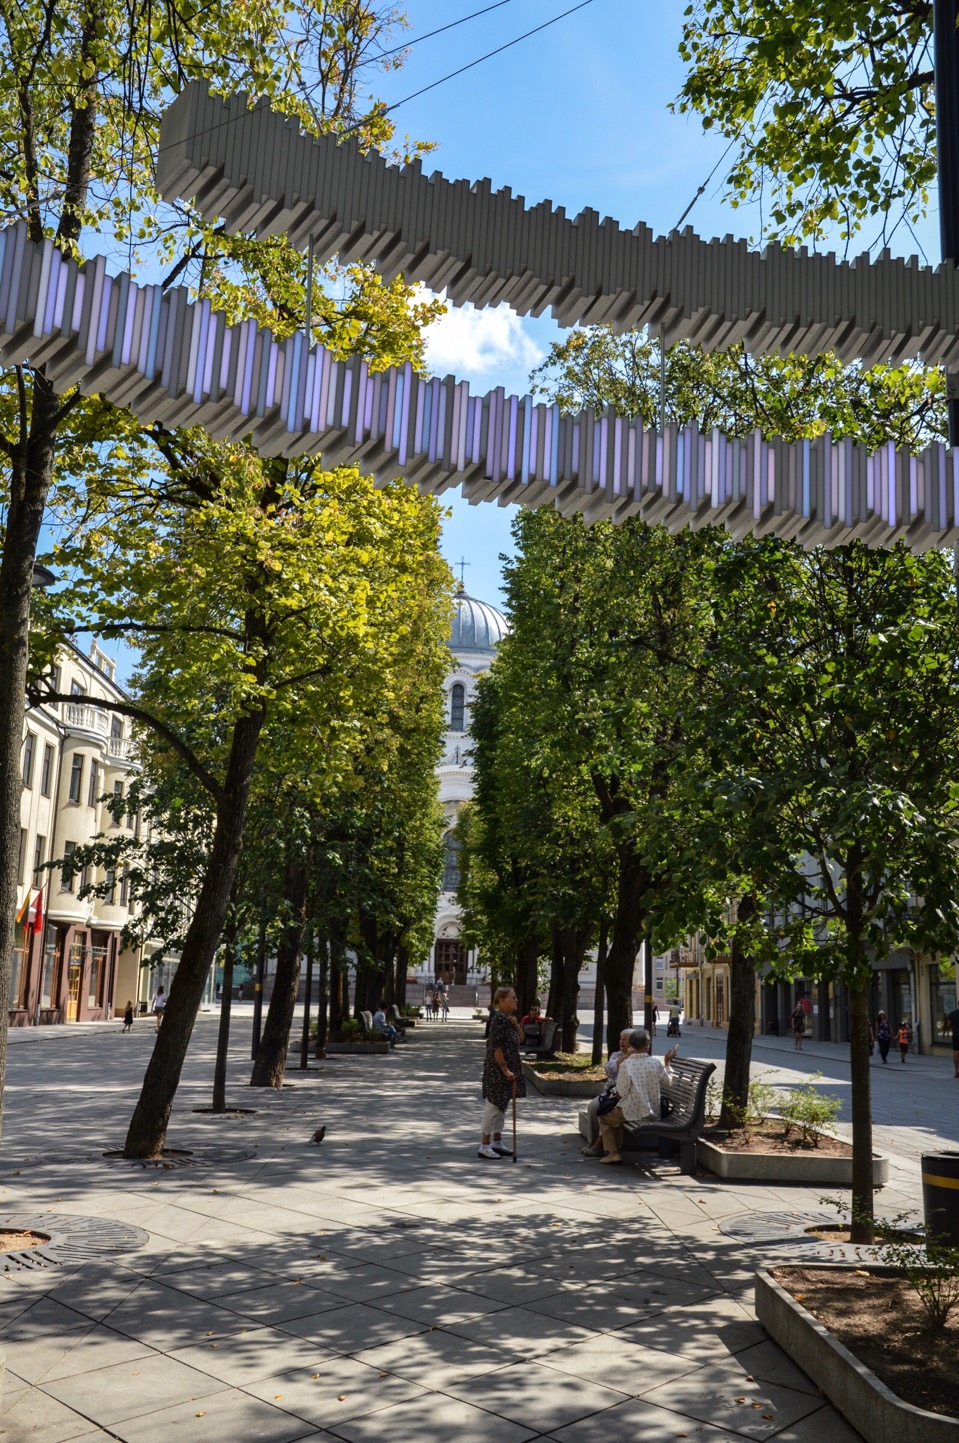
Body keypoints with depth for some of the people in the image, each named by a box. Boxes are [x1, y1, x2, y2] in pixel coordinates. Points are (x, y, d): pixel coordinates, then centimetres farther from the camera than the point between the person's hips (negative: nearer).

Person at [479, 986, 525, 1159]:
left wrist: (516, 1024, -2)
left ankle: (497, 1142, 25)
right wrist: (505, 1070, -20)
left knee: (502, 1105, 15)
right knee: (494, 1105, -4)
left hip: (507, 1068, 10)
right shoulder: (499, 1018, -18)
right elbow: (496, 1047, -21)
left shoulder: (509, 1018, 12)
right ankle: (485, 1146, 2)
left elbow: (520, 1039, 15)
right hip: (497, 1068, -10)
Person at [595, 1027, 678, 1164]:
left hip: (632, 1112, -5)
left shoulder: (625, 1064, -18)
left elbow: (622, 1092, -14)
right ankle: (618, 1150, 28)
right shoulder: (656, 1063, -9)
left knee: (605, 1119, 21)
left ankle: (612, 1152, 7)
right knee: (618, 1116, 32)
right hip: (653, 1113, 5)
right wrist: (667, 1062, 17)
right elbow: (668, 1082, 6)